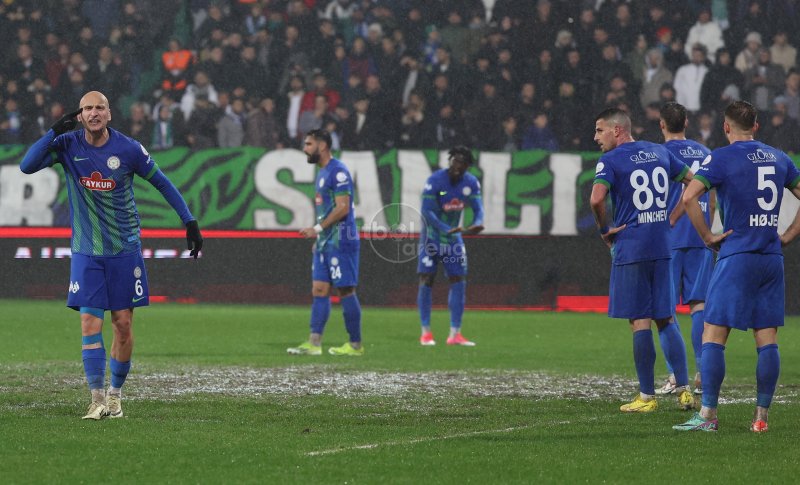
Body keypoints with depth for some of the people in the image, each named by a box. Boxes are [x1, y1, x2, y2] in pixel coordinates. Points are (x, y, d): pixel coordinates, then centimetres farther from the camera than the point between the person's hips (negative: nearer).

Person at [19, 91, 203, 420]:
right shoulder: (67, 145, -4)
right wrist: (55, 132, -23)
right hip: (85, 252, 0)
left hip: (124, 249, 0)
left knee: (123, 323, 1)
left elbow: (162, 183, 4)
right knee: (90, 323, -9)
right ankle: (97, 399, -8)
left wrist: (189, 221, 1)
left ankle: (115, 394, 17)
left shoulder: (128, 149, -7)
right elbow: (27, 166, -15)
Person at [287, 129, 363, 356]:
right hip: (325, 242, 10)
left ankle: (355, 345, 3)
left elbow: (342, 208, -20)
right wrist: (318, 236, 18)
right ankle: (314, 343, 2)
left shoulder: (338, 171, -13)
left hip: (340, 241, -10)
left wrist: (318, 229, -18)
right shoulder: (322, 173, 17)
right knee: (319, 290, 4)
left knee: (346, 290, -4)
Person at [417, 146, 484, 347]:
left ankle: (455, 334, 2)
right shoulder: (435, 180, -21)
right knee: (426, 282, -5)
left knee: (459, 283, -1)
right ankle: (426, 332, 3)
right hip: (431, 237, -4)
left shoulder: (471, 183, -5)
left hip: (454, 239, 4)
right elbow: (426, 211, -25)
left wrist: (476, 225, -31)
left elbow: (478, 208, -7)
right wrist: (446, 230, -37)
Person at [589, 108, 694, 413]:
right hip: (662, 247, 6)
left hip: (630, 248, -6)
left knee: (640, 322, -2)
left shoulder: (611, 161, -8)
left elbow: (597, 198, -23)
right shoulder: (660, 153, 12)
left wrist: (605, 230, -7)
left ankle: (647, 397, 1)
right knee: (665, 320, 12)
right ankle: (684, 390, 6)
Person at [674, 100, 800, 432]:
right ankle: (761, 416, 4)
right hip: (772, 258, 5)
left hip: (736, 256, -5)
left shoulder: (722, 158, -4)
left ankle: (708, 415, -8)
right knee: (767, 340, 5)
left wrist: (708, 237, -8)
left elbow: (689, 196, -17)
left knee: (713, 336, -3)